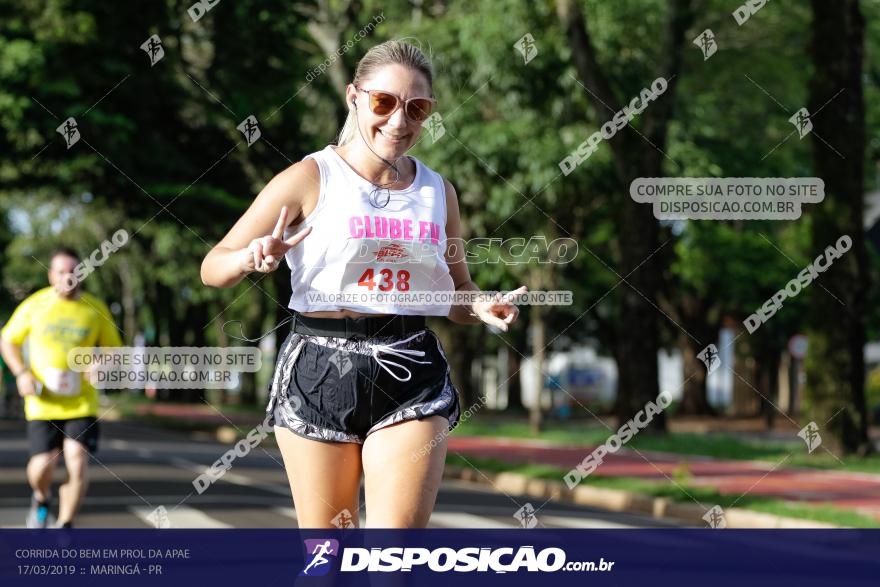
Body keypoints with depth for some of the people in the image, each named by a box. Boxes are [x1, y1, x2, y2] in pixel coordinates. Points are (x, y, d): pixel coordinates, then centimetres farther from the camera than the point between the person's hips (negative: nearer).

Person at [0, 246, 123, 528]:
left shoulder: (96, 309, 1)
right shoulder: (34, 306, 0)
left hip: (82, 402, 0)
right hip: (42, 402, 0)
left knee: (78, 463, -14)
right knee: (43, 466, -6)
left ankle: (65, 526, 3)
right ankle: (42, 500, 31)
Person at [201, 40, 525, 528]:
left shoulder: (438, 192, 10)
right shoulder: (310, 179, -1)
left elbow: (457, 291, 23)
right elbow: (212, 268, 0)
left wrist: (482, 309, -1)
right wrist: (251, 258, -22)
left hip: (412, 377, 2)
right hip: (319, 372, -2)